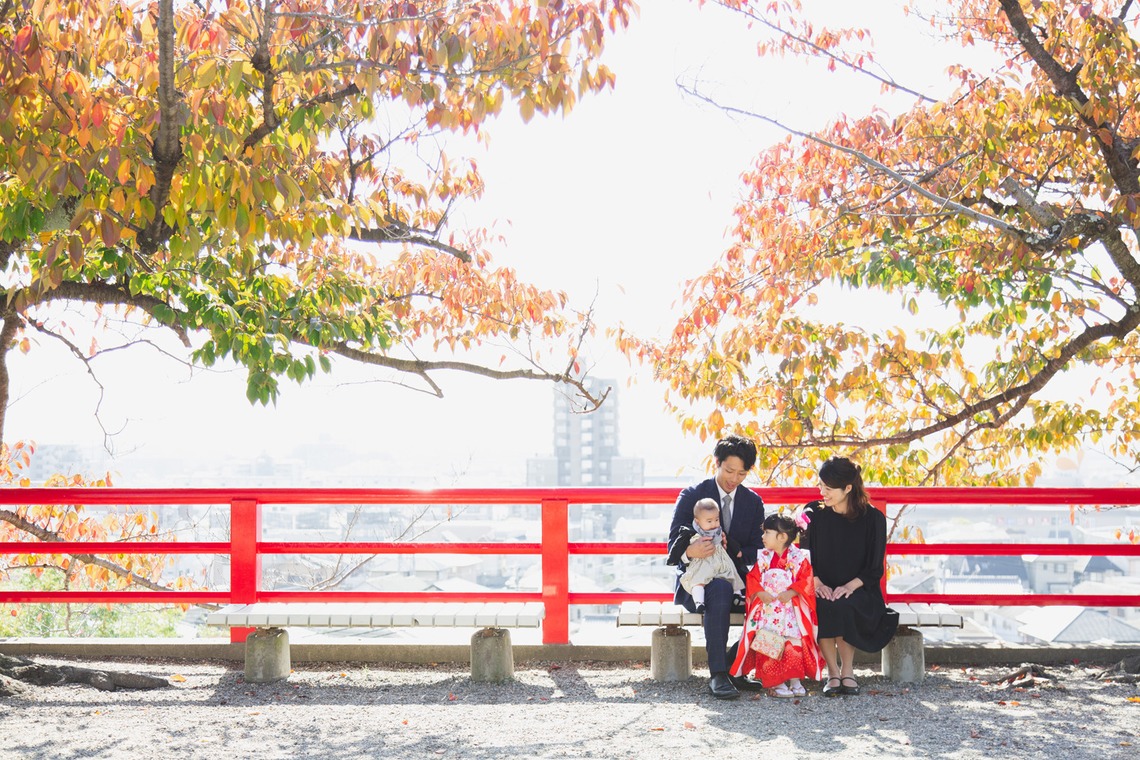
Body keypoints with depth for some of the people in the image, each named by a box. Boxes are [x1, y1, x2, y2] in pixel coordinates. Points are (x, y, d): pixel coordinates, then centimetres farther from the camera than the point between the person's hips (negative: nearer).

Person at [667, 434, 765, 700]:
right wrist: (690, 552, -32)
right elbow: (674, 544, -7)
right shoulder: (691, 496, 0)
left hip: (735, 578, 4)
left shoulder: (753, 502, 11)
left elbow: (757, 551, 7)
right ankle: (718, 675, -41)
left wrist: (735, 551, -16)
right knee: (721, 589, -39)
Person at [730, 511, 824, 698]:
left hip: (791, 608, -2)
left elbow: (806, 581, -5)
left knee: (794, 641, -19)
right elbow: (753, 579, 7)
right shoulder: (763, 558, 11)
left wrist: (791, 593, -18)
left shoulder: (799, 557, 2)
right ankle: (774, 682, -15)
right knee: (766, 640, -19)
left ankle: (795, 680, -7)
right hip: (766, 607, 2)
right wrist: (761, 593, -12)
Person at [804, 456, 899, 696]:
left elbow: (875, 568, -2)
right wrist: (816, 582, -15)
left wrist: (850, 586, -19)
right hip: (822, 589, 2)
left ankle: (847, 671, -17)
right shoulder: (813, 513, 4)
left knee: (841, 606, -35)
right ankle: (833, 673, -21)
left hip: (857, 591, -2)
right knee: (819, 607, -33)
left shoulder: (873, 518, -1)